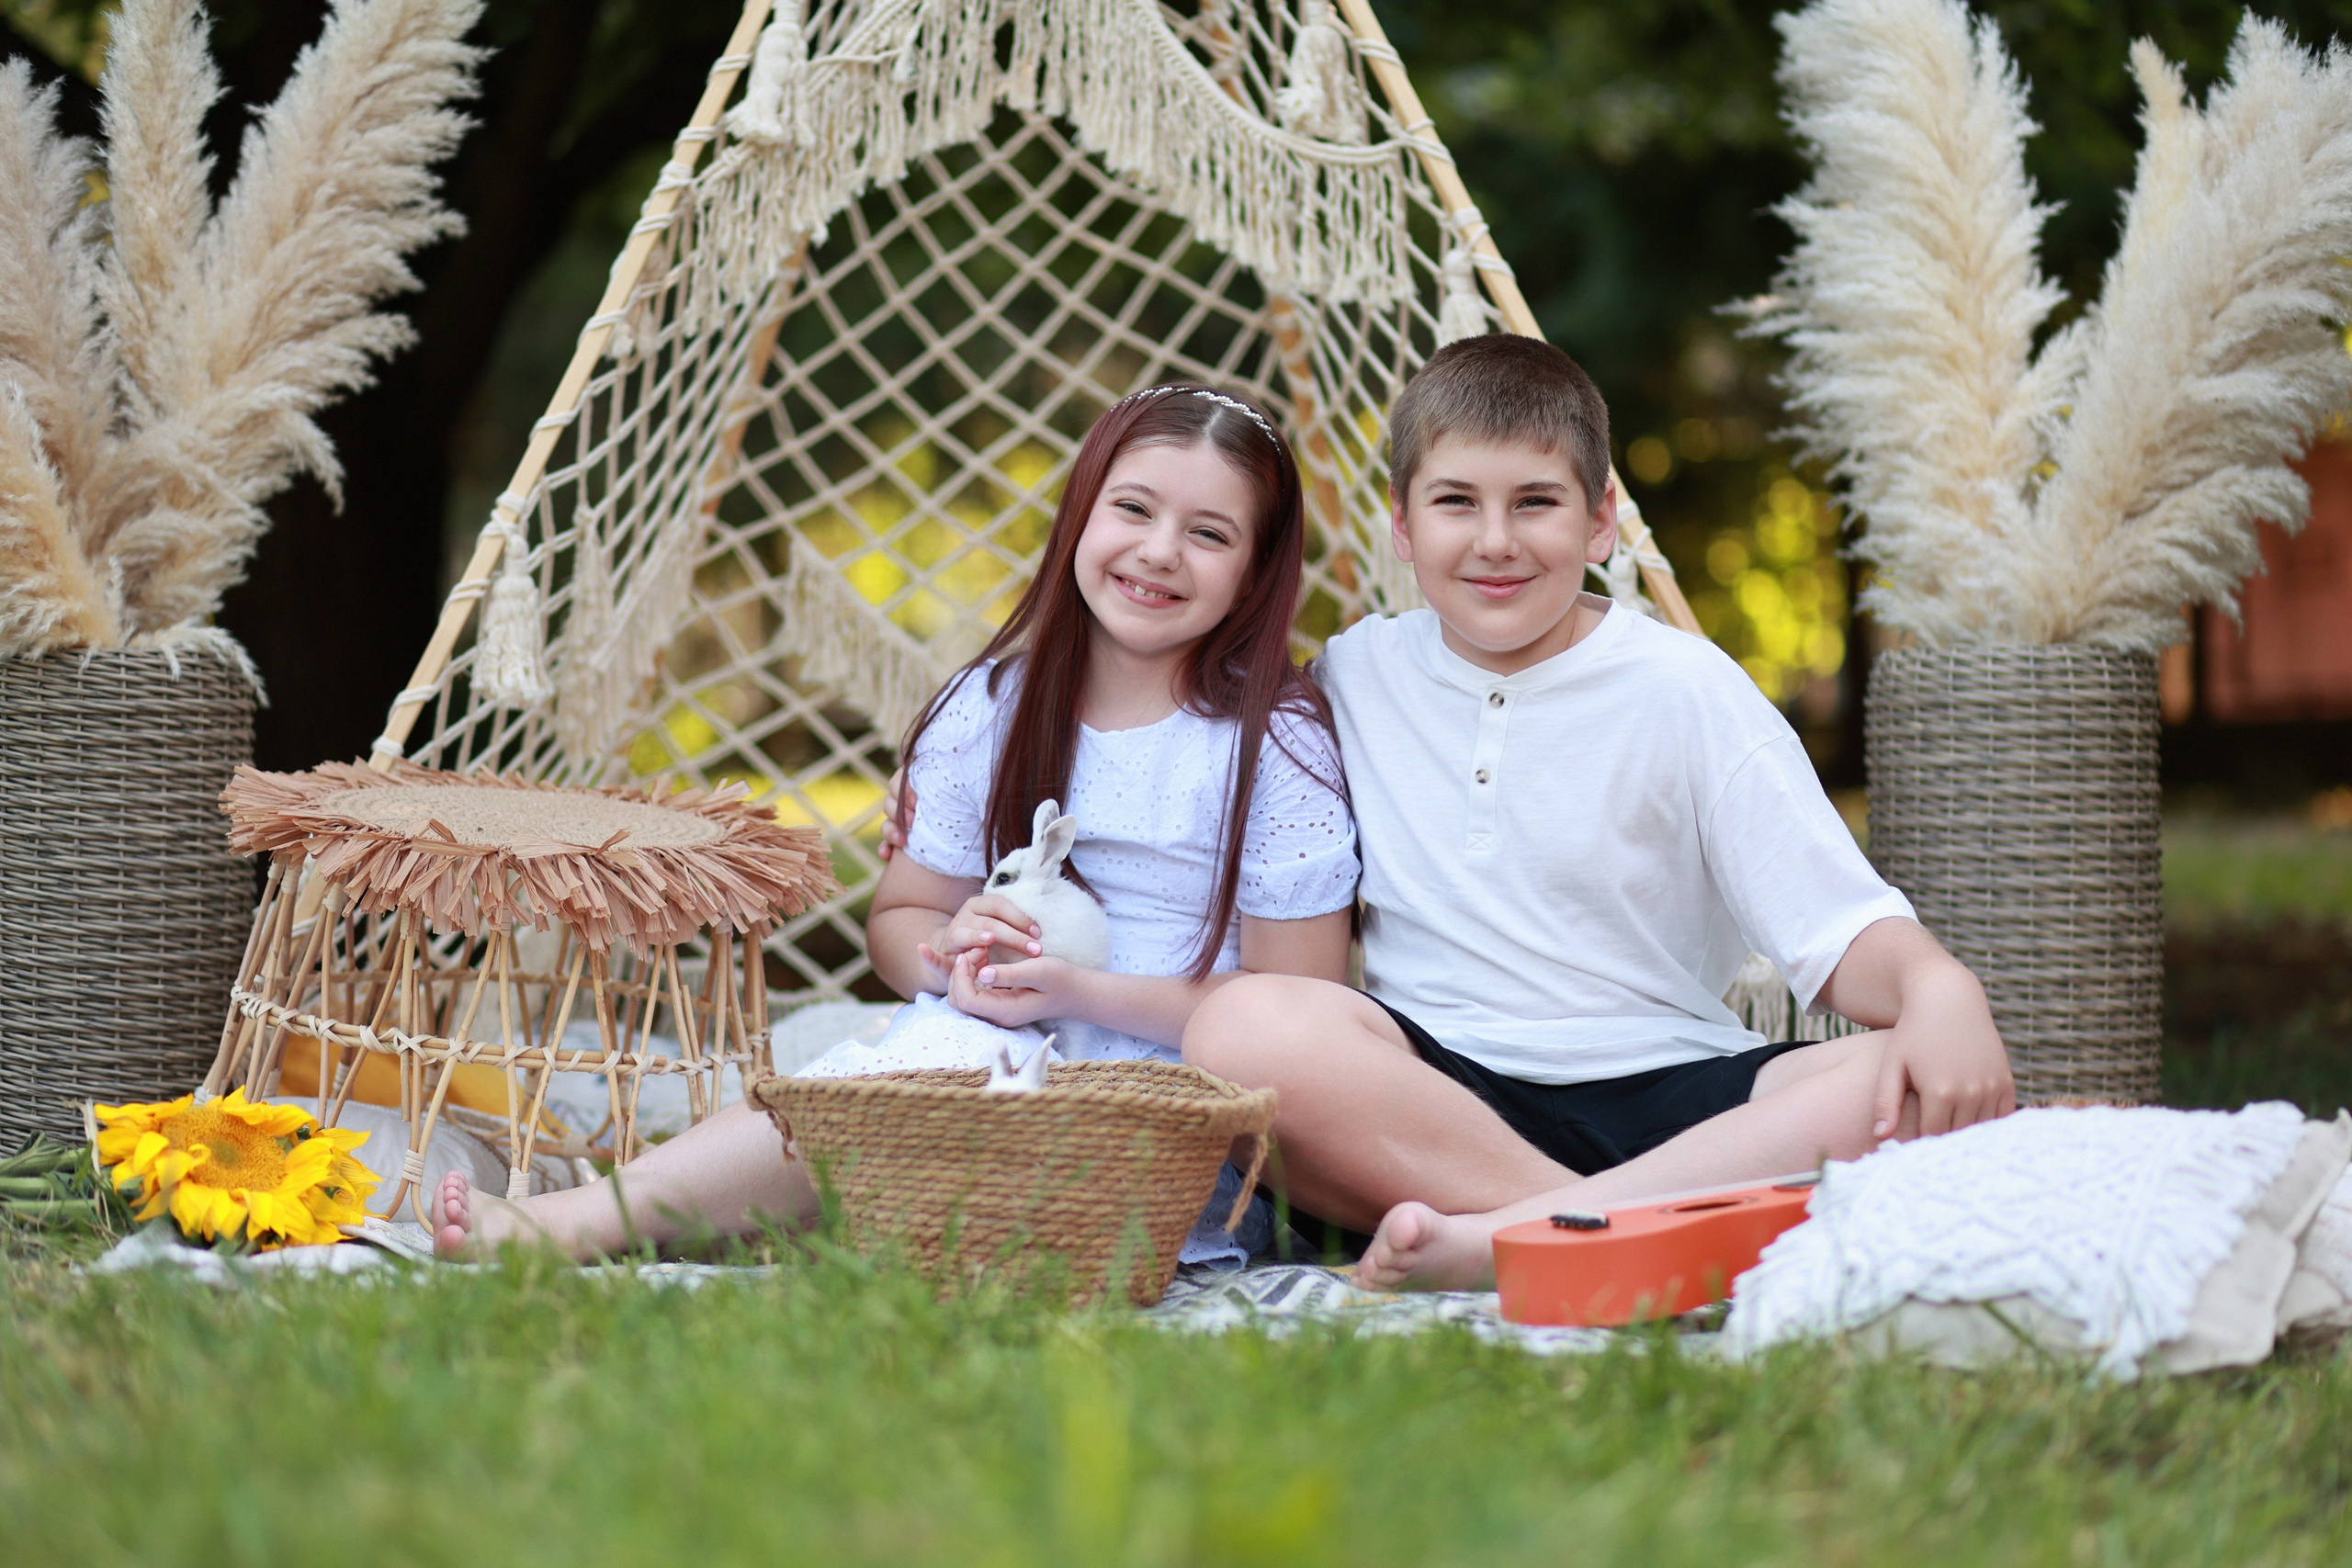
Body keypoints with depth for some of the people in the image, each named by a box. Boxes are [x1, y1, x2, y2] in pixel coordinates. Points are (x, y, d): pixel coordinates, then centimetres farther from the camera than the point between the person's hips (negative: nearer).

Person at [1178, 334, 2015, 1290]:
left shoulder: (1685, 690, 3)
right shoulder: (1352, 679, 10)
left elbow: (1841, 931, -4)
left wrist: (1937, 989, -26)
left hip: (1667, 1098, 0)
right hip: (1435, 1090, 1)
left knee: (1945, 1089, -29)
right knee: (1239, 1024, -31)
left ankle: (1506, 1236, -36)